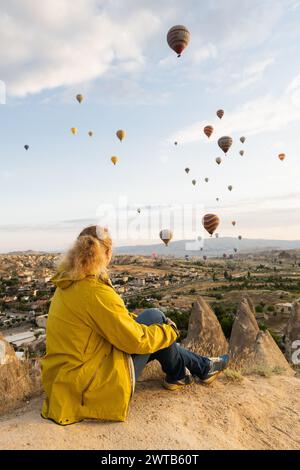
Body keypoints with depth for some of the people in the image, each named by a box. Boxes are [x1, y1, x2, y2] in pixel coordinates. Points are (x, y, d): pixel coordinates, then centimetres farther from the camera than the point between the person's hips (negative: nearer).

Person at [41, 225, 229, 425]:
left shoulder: (67, 285, 3)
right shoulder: (96, 292, -26)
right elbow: (135, 340, -20)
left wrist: (136, 321, 11)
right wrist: (170, 331, -3)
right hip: (95, 386, -9)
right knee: (154, 316, -4)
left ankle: (203, 365, 30)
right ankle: (177, 375, 21)